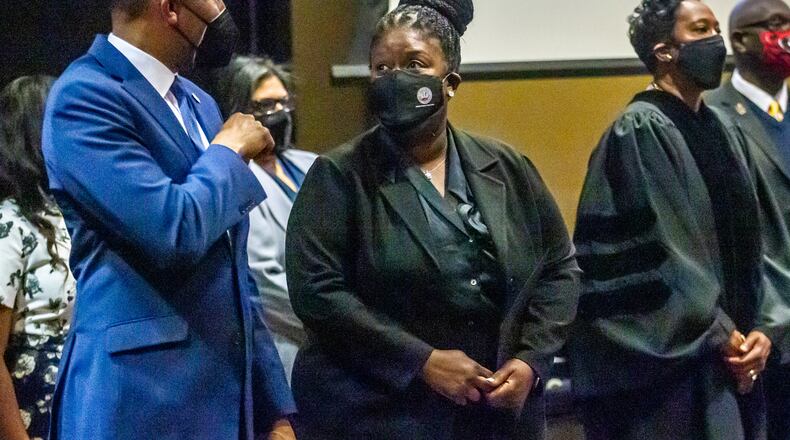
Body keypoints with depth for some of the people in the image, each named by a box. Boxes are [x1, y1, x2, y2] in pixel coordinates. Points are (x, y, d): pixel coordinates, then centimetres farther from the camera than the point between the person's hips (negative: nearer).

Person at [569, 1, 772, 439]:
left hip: (724, 354, 8)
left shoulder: (710, 126, 12)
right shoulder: (639, 131, -12)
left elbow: (742, 243, 13)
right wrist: (721, 335, -13)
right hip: (668, 359, -8)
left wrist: (752, 328, -1)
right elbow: (656, 255, -16)